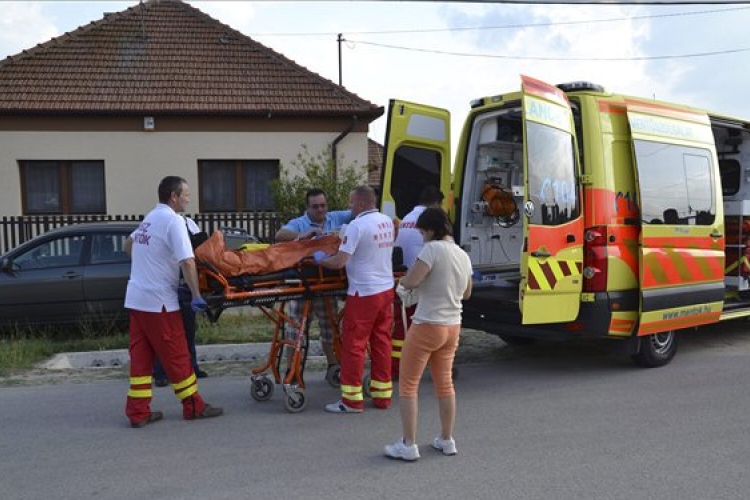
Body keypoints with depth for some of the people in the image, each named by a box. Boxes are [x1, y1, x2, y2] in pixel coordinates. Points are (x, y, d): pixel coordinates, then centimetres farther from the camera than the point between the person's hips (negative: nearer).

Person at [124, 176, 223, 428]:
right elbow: (187, 261, -23)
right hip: (159, 301, -8)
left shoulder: (149, 218, 13)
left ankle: (138, 412, 13)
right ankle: (194, 406, 13)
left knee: (140, 356, 9)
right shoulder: (173, 220, -13)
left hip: (136, 298, 8)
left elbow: (128, 244, 31)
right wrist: (196, 296, -20)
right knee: (176, 356, 2)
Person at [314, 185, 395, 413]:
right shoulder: (387, 221, 7)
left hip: (363, 293, -7)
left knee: (354, 345, 1)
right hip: (386, 289, 8)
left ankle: (352, 400, 7)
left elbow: (339, 262, -19)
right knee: (381, 341, 13)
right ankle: (382, 394, 21)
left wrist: (320, 259, -1)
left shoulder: (357, 225, -16)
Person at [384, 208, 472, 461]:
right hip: (452, 326, 8)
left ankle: (408, 445, 7)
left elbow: (411, 281, -22)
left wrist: (401, 281, -1)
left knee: (408, 384, 4)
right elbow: (466, 293, 19)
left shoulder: (433, 249, -17)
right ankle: (446, 440, 27)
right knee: (445, 383, 19)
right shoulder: (464, 255, 8)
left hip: (427, 326, -8)